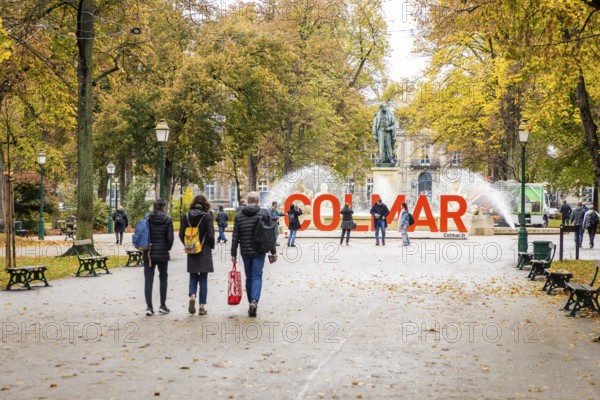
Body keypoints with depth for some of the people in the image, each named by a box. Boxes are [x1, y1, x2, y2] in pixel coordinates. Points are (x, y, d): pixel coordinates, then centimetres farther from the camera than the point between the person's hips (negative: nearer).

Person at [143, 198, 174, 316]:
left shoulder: (147, 218, -2)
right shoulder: (167, 220, -6)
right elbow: (170, 237, -7)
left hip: (148, 253, 1)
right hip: (162, 253, -1)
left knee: (148, 279, 4)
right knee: (163, 278, 12)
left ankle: (149, 307, -2)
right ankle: (162, 306, 15)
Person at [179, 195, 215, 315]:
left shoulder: (186, 216, 1)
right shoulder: (207, 216, -8)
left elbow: (181, 234, 1)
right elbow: (210, 234, -12)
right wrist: (211, 246, 5)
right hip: (204, 252, -2)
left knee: (193, 277, 13)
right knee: (203, 279, 5)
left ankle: (192, 296, -13)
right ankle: (202, 306, 4)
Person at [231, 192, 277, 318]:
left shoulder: (239, 216, 2)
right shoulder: (263, 214, -4)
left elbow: (235, 237, 1)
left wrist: (233, 254, 7)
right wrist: (273, 251, 1)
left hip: (245, 252, 2)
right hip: (259, 251, -2)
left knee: (249, 277, 13)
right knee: (257, 277, -2)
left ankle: (251, 303, 17)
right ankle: (254, 301, -21)